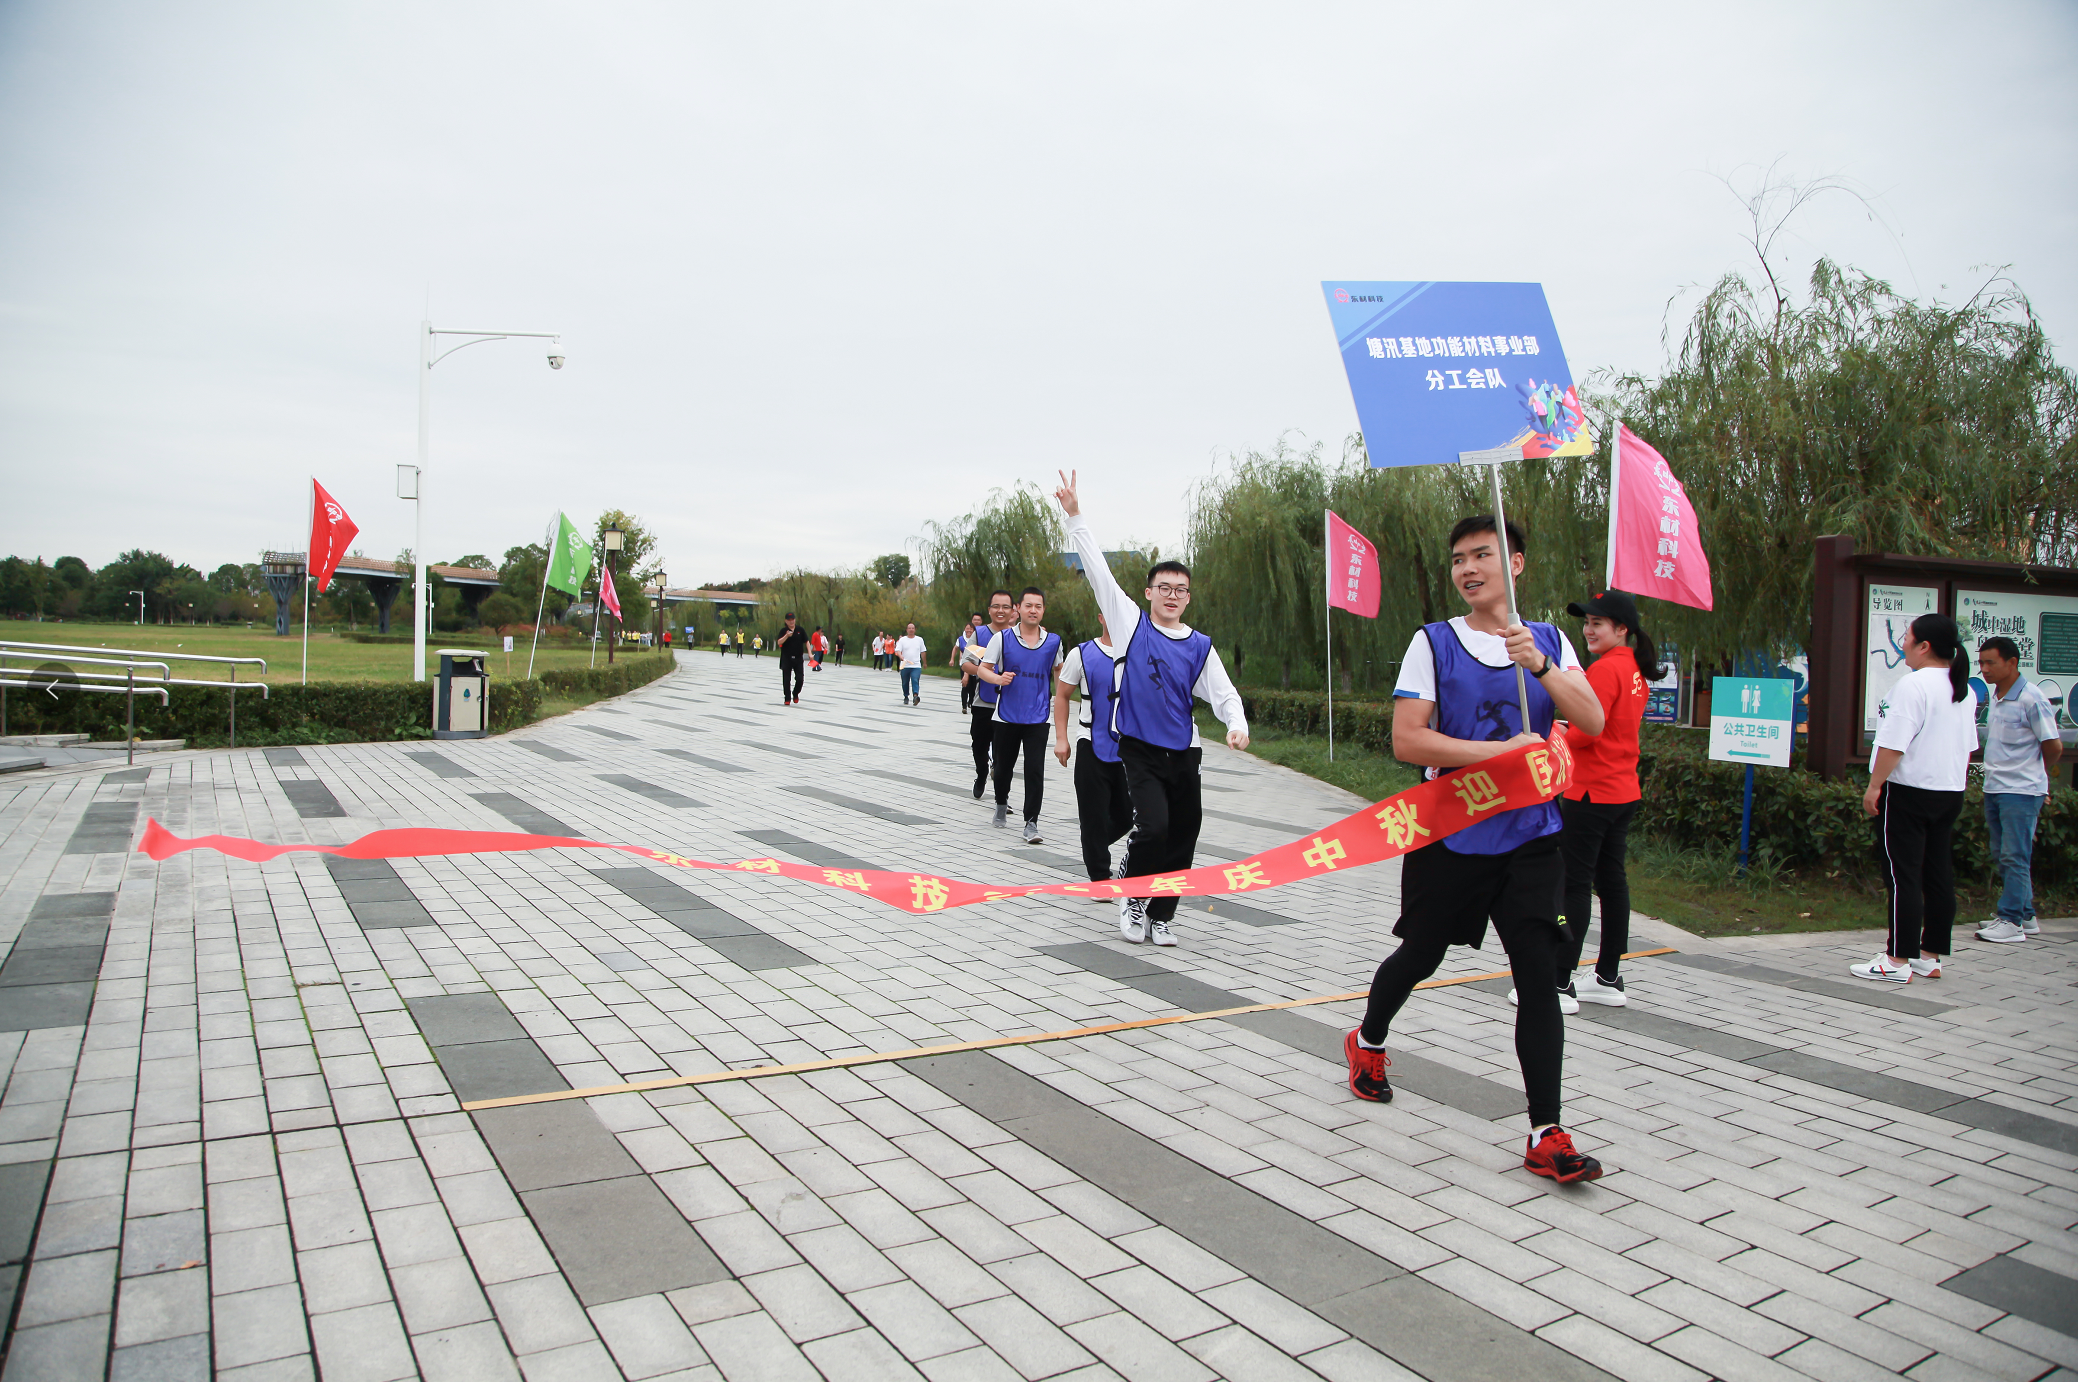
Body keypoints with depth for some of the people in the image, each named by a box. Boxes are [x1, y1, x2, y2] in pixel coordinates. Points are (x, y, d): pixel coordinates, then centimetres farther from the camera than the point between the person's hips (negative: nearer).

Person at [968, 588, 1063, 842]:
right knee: (1003, 766, 14)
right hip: (1006, 715, 0)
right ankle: (1001, 804, 42)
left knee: (1035, 770, -10)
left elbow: (1059, 669, 20)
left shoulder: (1053, 641, 2)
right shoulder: (1002, 639, -3)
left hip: (1038, 718, 0)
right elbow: (983, 668, -1)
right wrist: (998, 678, -20)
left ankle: (1031, 823, -4)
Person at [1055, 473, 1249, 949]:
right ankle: (1132, 899, 10)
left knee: (1182, 840, 5)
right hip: (1139, 750, -3)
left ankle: (1161, 915, 25)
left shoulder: (1200, 646, 5)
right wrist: (1075, 516, -6)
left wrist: (1237, 725, -17)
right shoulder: (1131, 623, 0)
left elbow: (1223, 693, 4)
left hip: (1183, 754, 3)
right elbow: (1098, 569, -2)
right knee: (1152, 828, -17)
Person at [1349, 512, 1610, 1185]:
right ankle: (1367, 1043, 44)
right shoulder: (1433, 643, -3)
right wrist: (1502, 751, -19)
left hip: (1529, 836, 2)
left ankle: (1547, 1136, 2)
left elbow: (1593, 722, -8)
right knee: (1418, 955, 15)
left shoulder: (1549, 642, 6)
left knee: (1539, 976, -5)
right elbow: (1407, 740, -13)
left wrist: (1538, 664, -22)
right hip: (1450, 833, -1)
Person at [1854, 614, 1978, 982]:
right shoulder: (1964, 690, 12)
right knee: (1939, 875, 11)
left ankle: (1897, 961, -2)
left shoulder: (1913, 684, -17)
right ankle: (1930, 957, 17)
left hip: (1908, 790, -9)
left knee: (1902, 875, -4)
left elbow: (1894, 744, -21)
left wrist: (1874, 785, -14)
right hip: (1950, 792, 9)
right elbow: (1968, 747, 18)